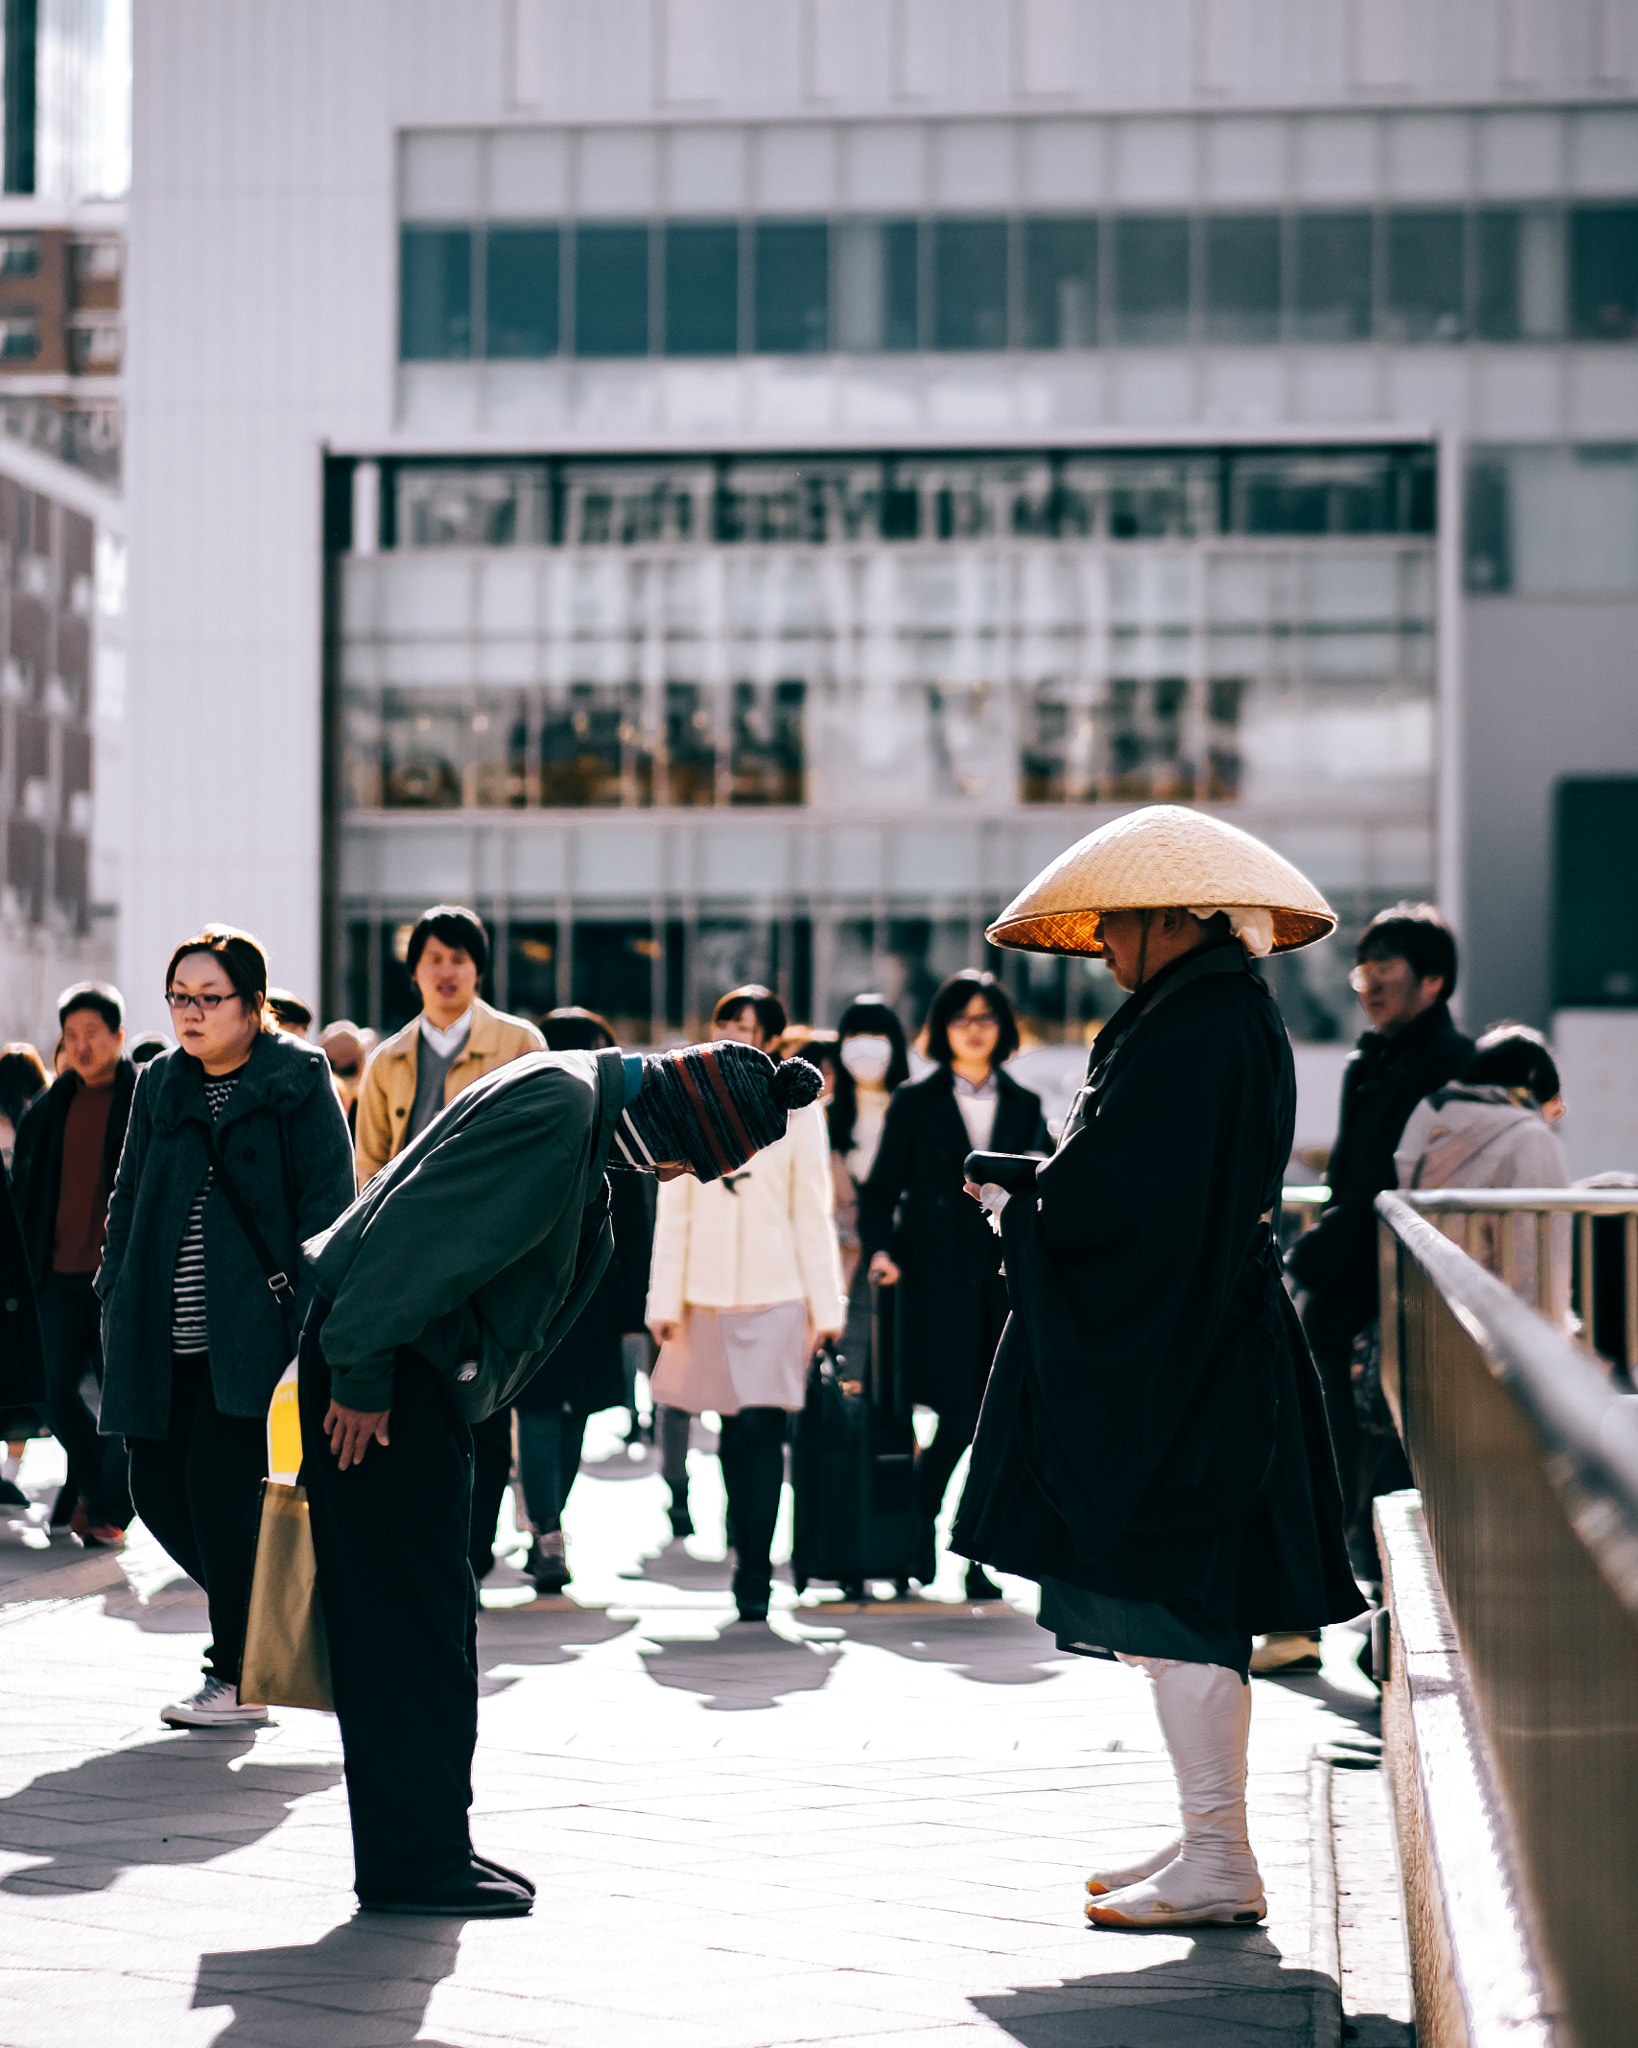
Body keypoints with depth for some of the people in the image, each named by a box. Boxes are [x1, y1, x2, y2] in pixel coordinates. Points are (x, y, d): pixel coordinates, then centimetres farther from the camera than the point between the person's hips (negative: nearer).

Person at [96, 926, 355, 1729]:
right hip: (164, 1334, 6)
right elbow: (129, 1200, 20)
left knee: (220, 1482, -13)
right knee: (156, 1487, 2)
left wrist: (309, 1316, -12)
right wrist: (116, 1296, 11)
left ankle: (240, 1674, -1)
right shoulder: (159, 1084, 14)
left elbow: (327, 1203, -5)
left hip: (252, 1328, -6)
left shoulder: (297, 1081, -3)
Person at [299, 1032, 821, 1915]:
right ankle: (415, 1860, -2)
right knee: (413, 1614, -6)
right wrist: (363, 1374, -21)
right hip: (378, 1376, -10)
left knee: (430, 1615, 13)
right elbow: (416, 1227, -24)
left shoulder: (589, 1117, 14)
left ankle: (423, 1846, 19)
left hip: (418, 1371, 10)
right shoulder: (557, 1105, -19)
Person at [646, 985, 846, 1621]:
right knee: (737, 1434, 2)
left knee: (759, 1430, -9)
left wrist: (826, 1306, 2)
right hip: (706, 1296, 2)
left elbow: (812, 1215, 5)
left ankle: (753, 1571, -8)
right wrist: (665, 1299, 3)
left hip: (776, 1297, -2)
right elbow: (673, 1211, 9)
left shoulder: (796, 1111, 6)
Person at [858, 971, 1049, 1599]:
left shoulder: (1024, 1107, 13)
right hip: (937, 1281, -3)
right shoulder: (916, 1102, 5)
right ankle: (920, 1526, 13)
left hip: (1005, 1283, 3)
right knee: (959, 1418, -10)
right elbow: (881, 1186, 3)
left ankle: (980, 1559, 7)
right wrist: (879, 1248, -13)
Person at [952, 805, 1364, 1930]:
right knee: (1183, 1603, 14)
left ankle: (1218, 1862, -5)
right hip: (1208, 1357, 10)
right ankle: (1208, 1840, 20)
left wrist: (1020, 1205, -5)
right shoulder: (1237, 1012, 14)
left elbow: (1119, 1192, -22)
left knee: (1171, 1603, -7)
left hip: (1166, 1361, -10)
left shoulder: (1194, 1025, -17)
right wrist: (1042, 1191, 14)